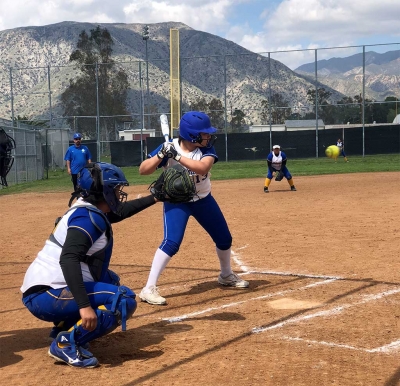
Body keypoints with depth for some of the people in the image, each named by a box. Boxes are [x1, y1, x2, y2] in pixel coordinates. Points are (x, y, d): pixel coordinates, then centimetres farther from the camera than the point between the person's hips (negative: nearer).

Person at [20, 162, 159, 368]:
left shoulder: (90, 210, 14)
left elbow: (119, 211, 35)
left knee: (110, 280, 28)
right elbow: (68, 259, -29)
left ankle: (64, 328, 17)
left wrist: (155, 197, 37)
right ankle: (66, 343, -11)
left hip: (44, 290, 10)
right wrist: (84, 305, -36)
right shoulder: (87, 216, -15)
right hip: (45, 296, -10)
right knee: (125, 300, -16)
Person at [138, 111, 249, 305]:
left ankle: (226, 275, 41)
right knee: (171, 242, -23)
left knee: (224, 238, 14)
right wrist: (161, 155, -34)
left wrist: (177, 156, -39)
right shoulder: (169, 148, -19)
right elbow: (143, 170, -20)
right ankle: (149, 288, -18)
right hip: (176, 200, -4)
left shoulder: (206, 148, -14)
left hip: (203, 200, 4)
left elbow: (203, 168, -35)